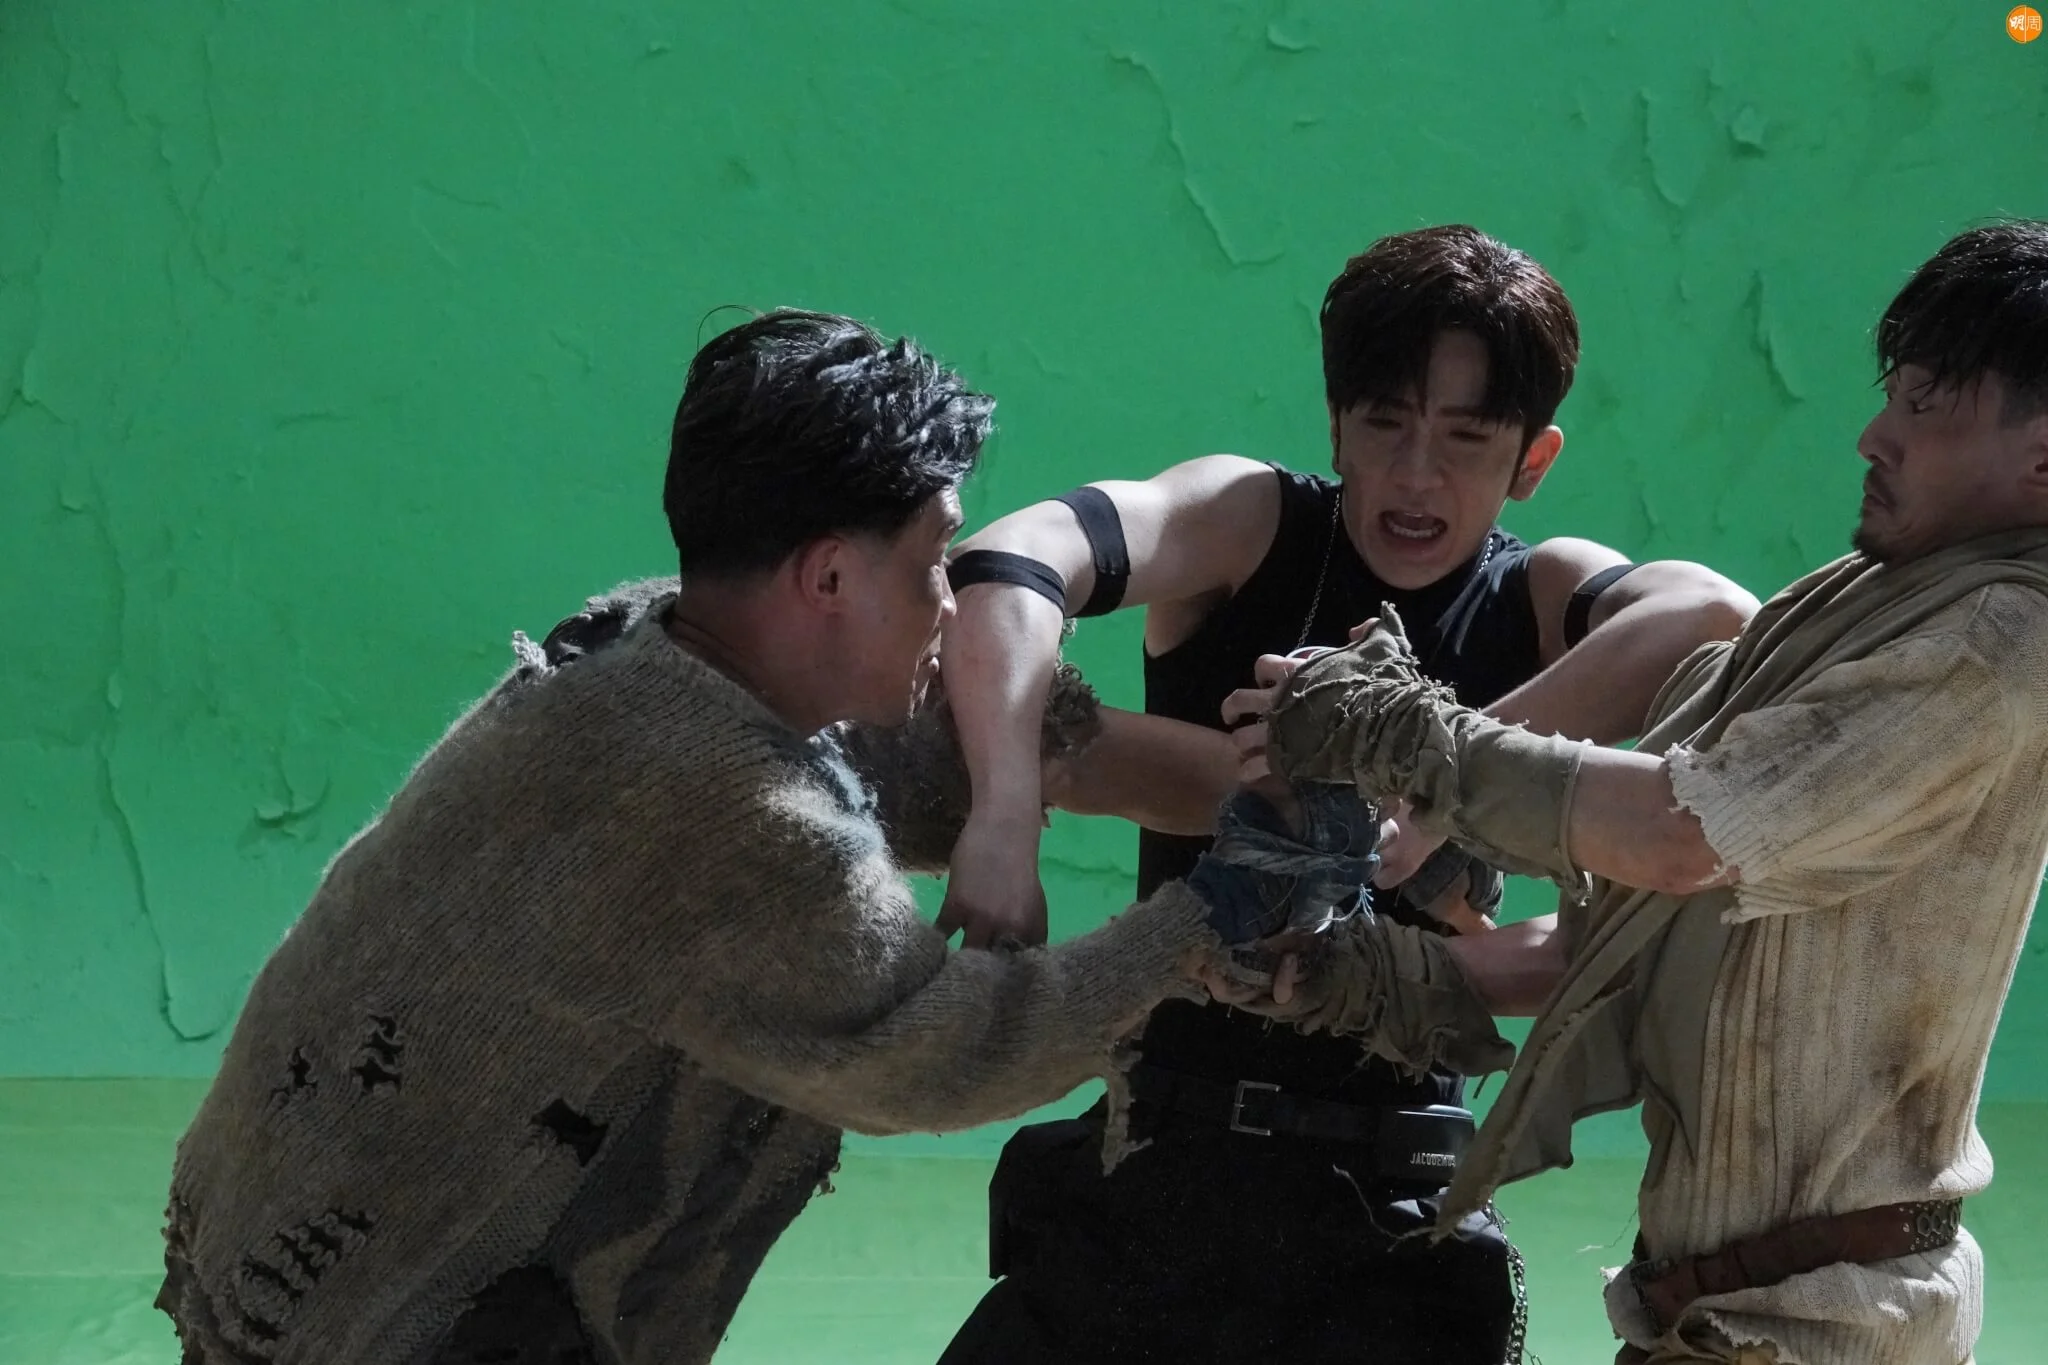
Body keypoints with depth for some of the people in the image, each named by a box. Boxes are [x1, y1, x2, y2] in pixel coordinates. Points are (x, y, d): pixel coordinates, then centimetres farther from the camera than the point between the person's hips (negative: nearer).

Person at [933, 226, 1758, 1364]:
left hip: (1384, 1224, 0)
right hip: (1151, 1178, 0)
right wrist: (1006, 821, -36)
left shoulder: (1542, 598, 1)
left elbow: (1713, 621, -23)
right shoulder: (1251, 526, 0)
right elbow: (1011, 564, -19)